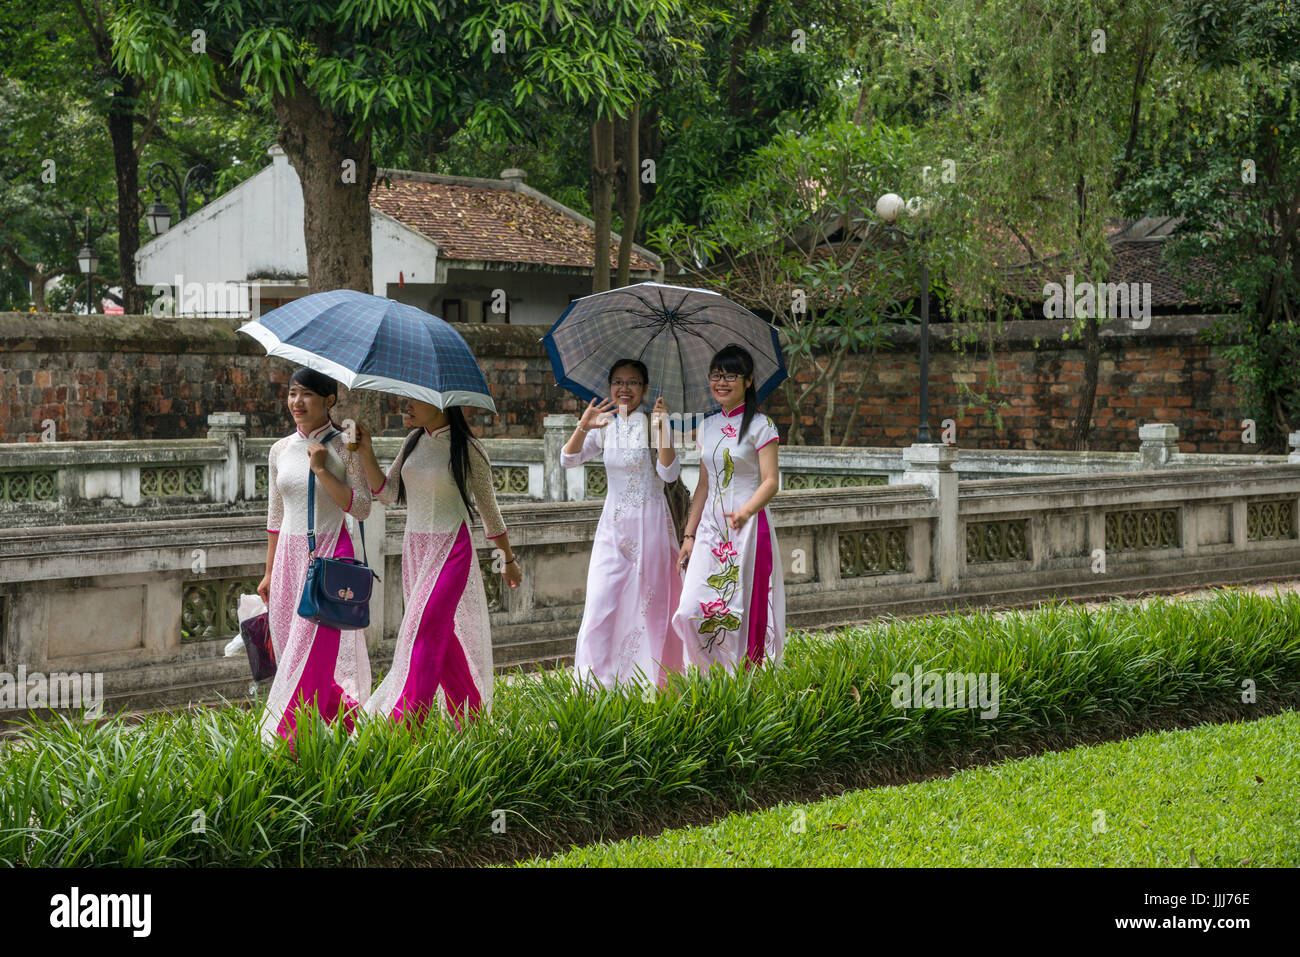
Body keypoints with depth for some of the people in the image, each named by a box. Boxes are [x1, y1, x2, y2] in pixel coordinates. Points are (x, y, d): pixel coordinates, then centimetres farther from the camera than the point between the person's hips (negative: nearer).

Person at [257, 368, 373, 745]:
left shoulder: (344, 447, -4)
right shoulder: (281, 450, 10)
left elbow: (362, 508, -9)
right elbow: (276, 516, 16)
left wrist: (322, 470, -16)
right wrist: (270, 572, 15)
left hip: (330, 552, -5)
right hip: (290, 554, 6)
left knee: (313, 647, -10)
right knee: (288, 641, 3)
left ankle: (288, 737, -10)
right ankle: (344, 708, 20)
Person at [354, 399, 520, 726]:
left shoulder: (466, 450, -8)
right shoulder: (414, 441, 9)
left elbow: (488, 508, 1)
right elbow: (387, 493, 5)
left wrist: (508, 558, 10)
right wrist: (367, 453, -9)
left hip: (451, 549, -6)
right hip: (414, 548, 6)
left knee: (425, 630, -12)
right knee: (443, 636, 9)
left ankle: (404, 725, -13)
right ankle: (469, 716, 20)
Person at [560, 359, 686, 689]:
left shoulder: (651, 425, -2)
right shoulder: (605, 428, 8)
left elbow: (669, 473, -13)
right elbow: (569, 460, -4)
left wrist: (663, 429, -25)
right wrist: (582, 428, -22)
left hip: (649, 522, -3)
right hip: (613, 524, 3)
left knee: (649, 603, 1)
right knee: (601, 603, -6)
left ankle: (653, 682, 10)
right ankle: (597, 684, -2)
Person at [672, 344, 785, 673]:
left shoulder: (760, 425, -3)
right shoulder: (707, 427, 15)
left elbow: (770, 482, -10)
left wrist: (745, 511, -28)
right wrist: (689, 534, 14)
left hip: (747, 528, -5)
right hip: (710, 528, 5)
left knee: (743, 610, -6)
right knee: (693, 611, -6)